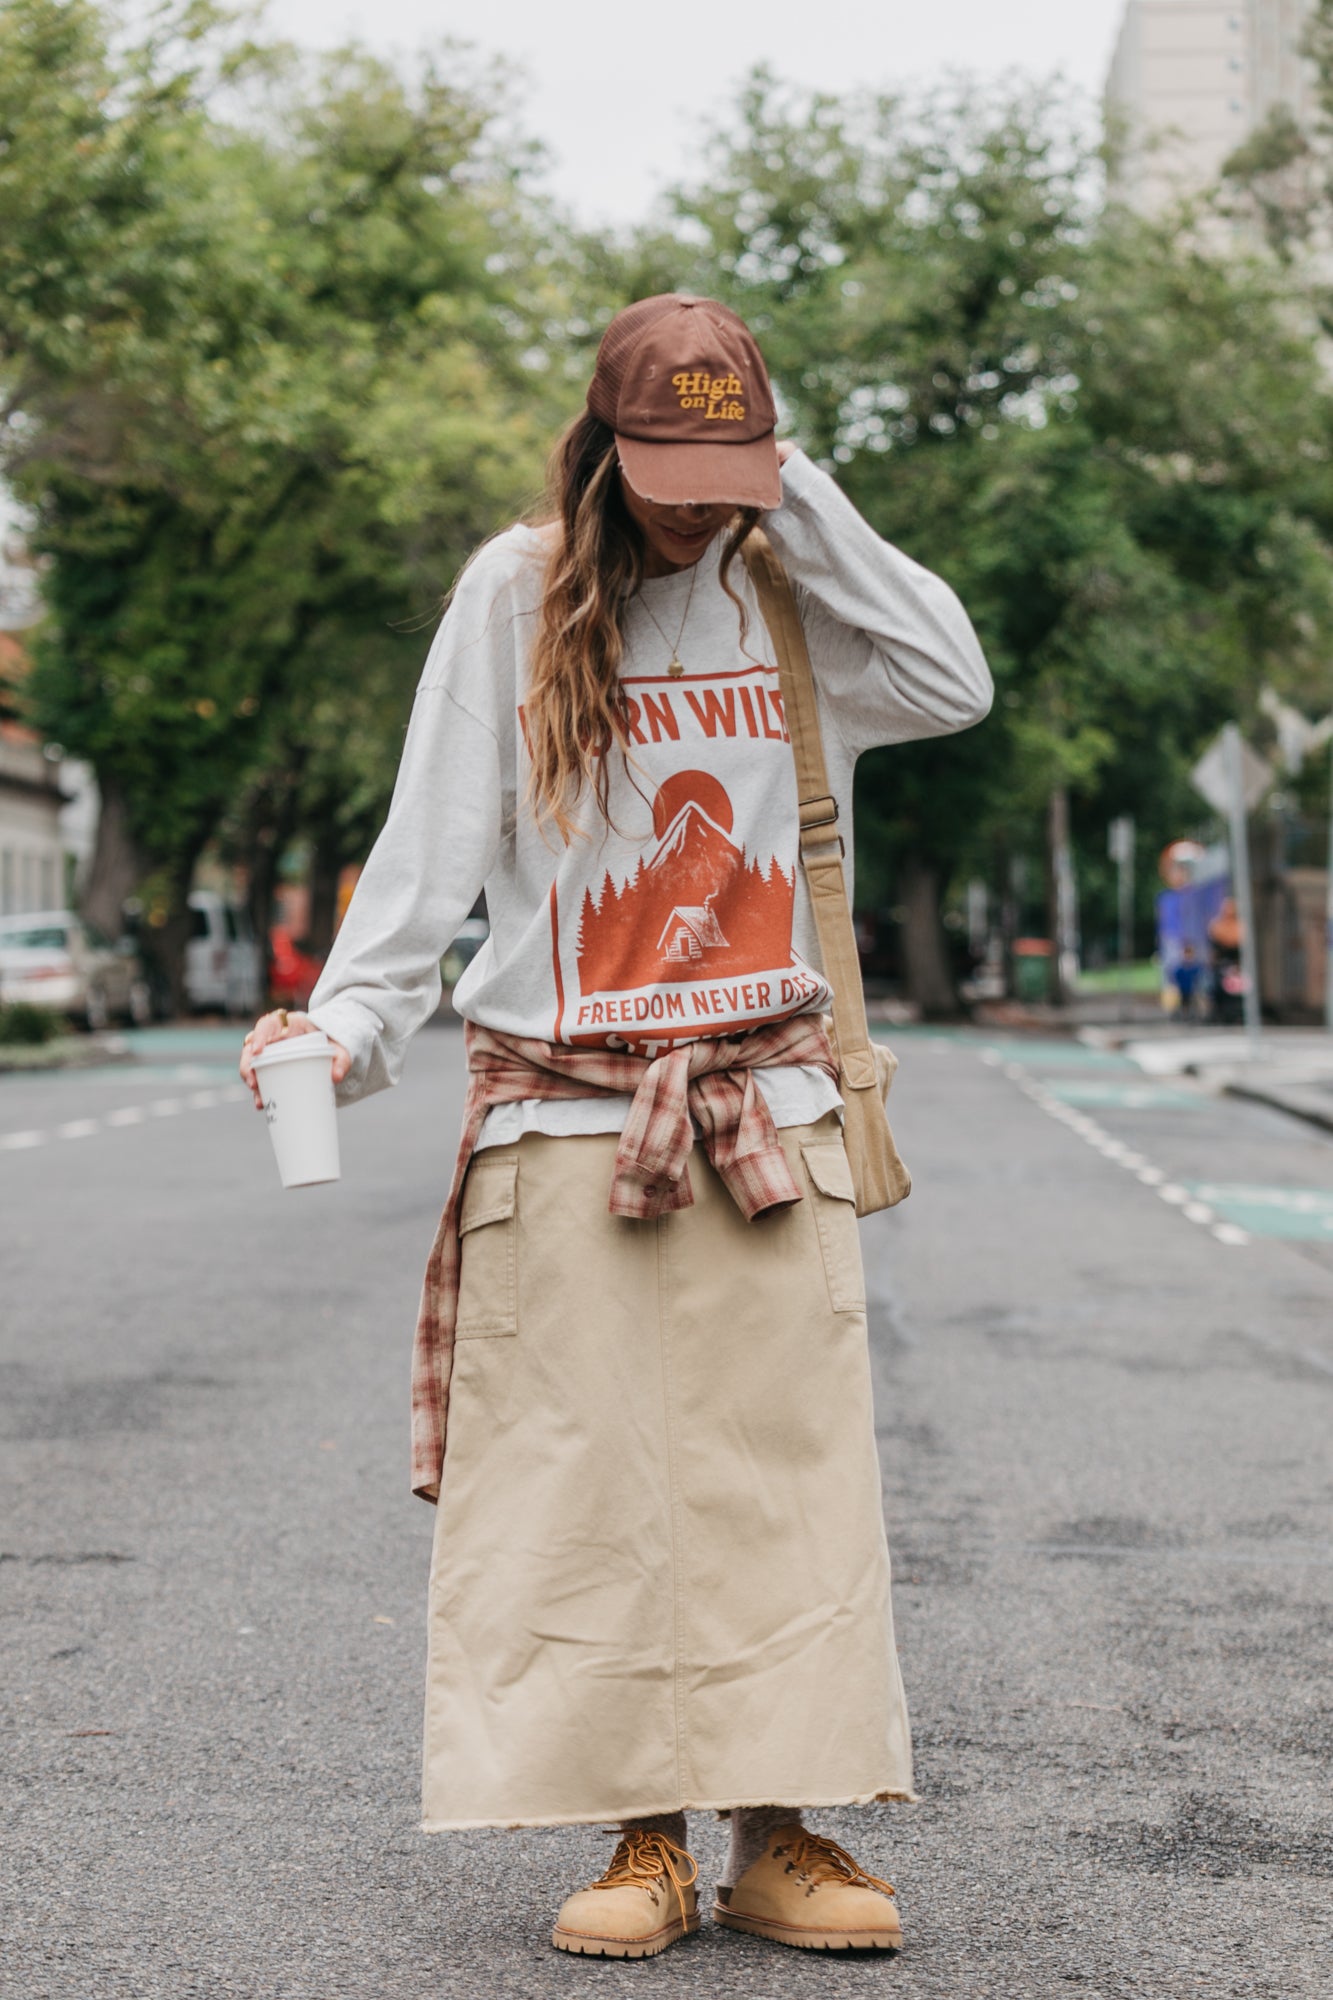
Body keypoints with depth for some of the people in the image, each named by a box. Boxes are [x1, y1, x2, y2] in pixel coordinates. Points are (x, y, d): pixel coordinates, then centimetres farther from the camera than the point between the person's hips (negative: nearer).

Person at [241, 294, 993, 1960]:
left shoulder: (787, 588, 7)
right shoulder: (518, 592, 0)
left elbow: (954, 684, -5)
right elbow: (436, 838, -1)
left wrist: (804, 508, -6)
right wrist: (347, 1018, -13)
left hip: (767, 1098, 2)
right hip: (569, 1105, -2)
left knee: (785, 1466, 0)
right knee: (593, 1479, -3)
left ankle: (779, 1833, 7)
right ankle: (642, 1839, 6)